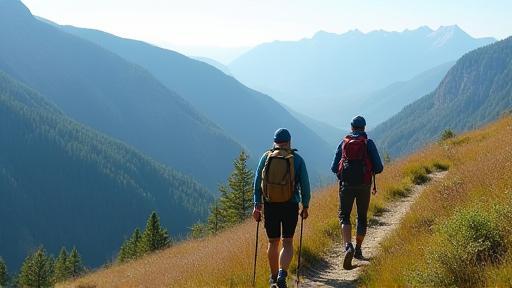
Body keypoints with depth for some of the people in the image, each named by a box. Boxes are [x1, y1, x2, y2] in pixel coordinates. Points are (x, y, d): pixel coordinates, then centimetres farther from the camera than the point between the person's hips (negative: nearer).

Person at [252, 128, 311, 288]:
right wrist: (305, 206, 6)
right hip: (290, 206, -1)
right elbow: (304, 185, -1)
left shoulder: (266, 157, 2)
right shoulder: (297, 159, -1)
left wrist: (257, 205, 2)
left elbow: (257, 182, 0)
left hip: (270, 206, 2)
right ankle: (282, 274, -15)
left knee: (273, 242, 14)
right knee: (287, 243, 5)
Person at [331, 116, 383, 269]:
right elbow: (379, 167, -5)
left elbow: (334, 168, 5)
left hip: (347, 185, 0)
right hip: (364, 185, 0)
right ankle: (358, 250, 21)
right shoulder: (369, 143, 0)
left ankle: (348, 246, -18)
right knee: (362, 217, 15)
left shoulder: (344, 143, 5)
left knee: (344, 216, 5)